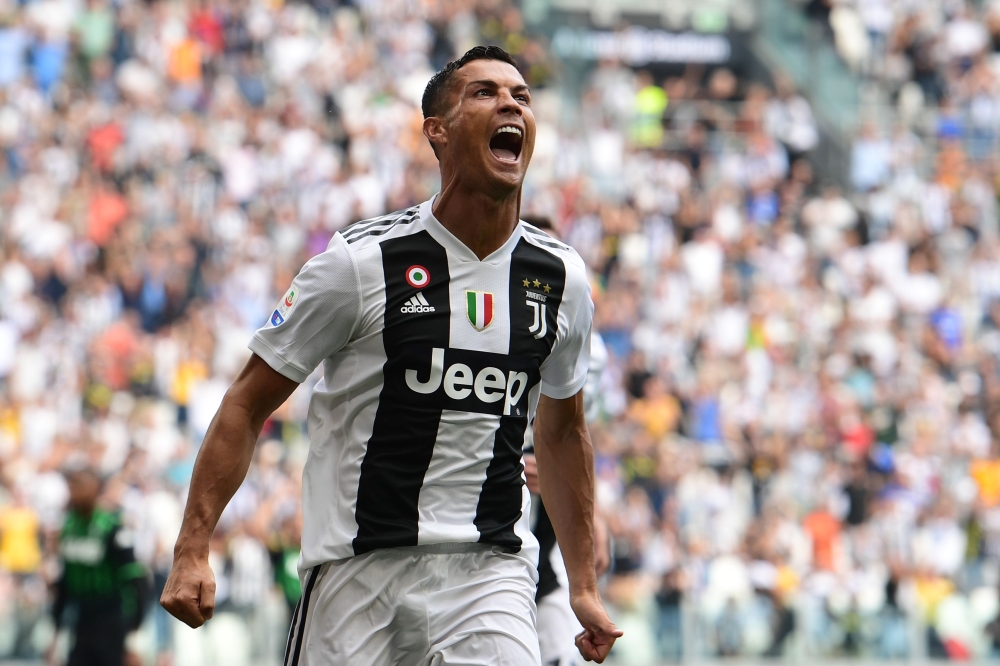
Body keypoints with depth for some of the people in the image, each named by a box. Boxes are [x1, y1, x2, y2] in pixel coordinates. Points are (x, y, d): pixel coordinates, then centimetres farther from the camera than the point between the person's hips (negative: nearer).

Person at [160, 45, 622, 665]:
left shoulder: (562, 279, 6)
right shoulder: (360, 263, -6)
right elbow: (248, 406, -1)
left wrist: (585, 583, 21)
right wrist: (192, 550, -9)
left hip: (491, 569, 2)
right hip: (359, 568, -2)